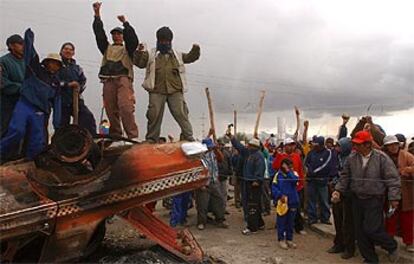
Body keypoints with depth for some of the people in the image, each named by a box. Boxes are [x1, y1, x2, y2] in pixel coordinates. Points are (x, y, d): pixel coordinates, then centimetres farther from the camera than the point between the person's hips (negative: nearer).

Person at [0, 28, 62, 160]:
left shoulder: (56, 82, 17)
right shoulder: (36, 69, 10)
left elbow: (57, 103, 14)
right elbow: (30, 53, -2)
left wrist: (57, 123, 7)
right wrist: (29, 37, -12)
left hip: (40, 113, 4)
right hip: (24, 106, -3)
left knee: (38, 144, 0)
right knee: (17, 131, -23)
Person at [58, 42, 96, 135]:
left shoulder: (76, 68, 20)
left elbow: (83, 80, 14)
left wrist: (79, 87, -8)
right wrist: (68, 84, -20)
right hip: (61, 100, -3)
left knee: (88, 116, -16)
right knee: (62, 125, 0)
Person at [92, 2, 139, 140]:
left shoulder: (127, 48, 21)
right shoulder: (107, 48, 28)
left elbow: (133, 39, 2)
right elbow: (99, 33, 18)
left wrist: (125, 23, -3)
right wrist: (97, 15, 12)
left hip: (123, 79, -3)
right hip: (108, 81, 4)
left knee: (126, 108, -20)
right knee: (111, 110, -3)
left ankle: (133, 137, -23)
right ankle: (115, 137, 0)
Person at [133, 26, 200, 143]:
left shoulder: (177, 55, 22)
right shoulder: (151, 54, 15)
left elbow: (191, 57, 21)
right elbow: (139, 62, 5)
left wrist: (195, 50, 1)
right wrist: (139, 52, -13)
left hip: (175, 90, 1)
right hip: (156, 91, -1)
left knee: (181, 113, -7)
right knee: (154, 115, -2)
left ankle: (188, 136, -4)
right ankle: (151, 139, 8)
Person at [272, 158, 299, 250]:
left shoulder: (293, 173, 3)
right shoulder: (278, 175, -2)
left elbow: (295, 180, -19)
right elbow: (274, 187, -5)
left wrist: (288, 171, -17)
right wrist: (280, 195, -17)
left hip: (292, 202, 3)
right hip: (281, 202, -2)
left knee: (290, 222, 12)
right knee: (281, 221, 4)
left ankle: (289, 239, 25)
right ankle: (281, 239, 16)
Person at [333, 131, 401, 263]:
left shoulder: (381, 158, -11)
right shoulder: (351, 158, 0)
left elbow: (392, 179, -9)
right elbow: (345, 176, 9)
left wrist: (394, 198, -12)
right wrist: (338, 190, -2)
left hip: (375, 199, -5)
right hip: (357, 199, 5)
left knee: (371, 229, -9)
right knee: (360, 231, 9)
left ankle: (392, 247, 22)